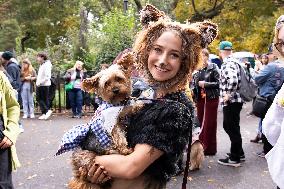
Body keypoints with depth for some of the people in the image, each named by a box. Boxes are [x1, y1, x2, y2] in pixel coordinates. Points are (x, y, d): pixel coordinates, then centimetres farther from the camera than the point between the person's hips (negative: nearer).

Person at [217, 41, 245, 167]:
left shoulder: (228, 63, -17)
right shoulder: (232, 61, 14)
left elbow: (233, 80, -34)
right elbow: (236, 79, 22)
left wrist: (228, 95, -22)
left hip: (231, 102, -10)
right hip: (233, 101, 10)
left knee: (232, 129, 0)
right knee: (229, 126, 20)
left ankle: (234, 158, 11)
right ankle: (239, 153, 32)